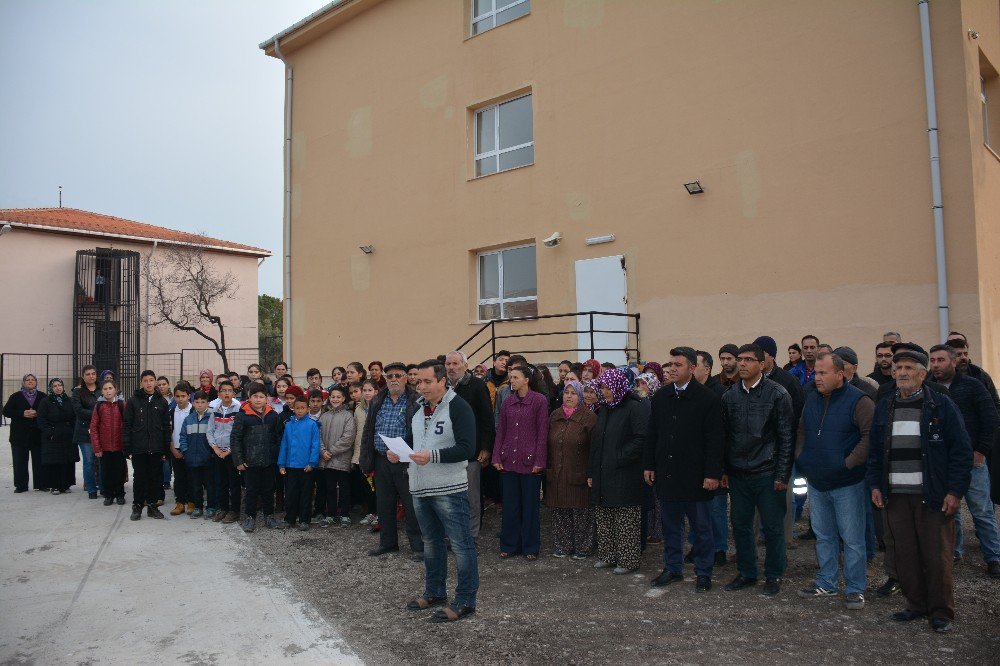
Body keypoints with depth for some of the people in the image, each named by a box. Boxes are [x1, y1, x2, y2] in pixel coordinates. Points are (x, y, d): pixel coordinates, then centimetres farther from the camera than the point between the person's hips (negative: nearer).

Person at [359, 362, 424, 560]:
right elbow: (368, 432, 14)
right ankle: (388, 542, 29)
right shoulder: (377, 402, 12)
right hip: (381, 461, 6)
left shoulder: (416, 402, -5)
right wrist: (366, 461, 8)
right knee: (384, 504, 14)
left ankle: (418, 547, 11)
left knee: (412, 505, 0)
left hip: (406, 463, -5)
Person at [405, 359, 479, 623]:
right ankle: (434, 592, 34)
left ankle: (465, 601, 9)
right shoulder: (417, 408, 12)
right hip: (420, 489, 8)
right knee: (431, 542, 20)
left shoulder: (458, 407, -12)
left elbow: (467, 448, -19)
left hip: (449, 489, -8)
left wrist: (432, 456, -26)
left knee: (461, 544, -1)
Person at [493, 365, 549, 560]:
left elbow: (542, 432, -7)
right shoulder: (508, 401, 7)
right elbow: (501, 431, 9)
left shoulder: (539, 401, -6)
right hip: (508, 460, 4)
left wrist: (539, 461, -11)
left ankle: (530, 547, 18)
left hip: (530, 461, -4)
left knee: (530, 505, 5)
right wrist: (497, 457, 3)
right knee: (510, 505, 10)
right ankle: (509, 545, 22)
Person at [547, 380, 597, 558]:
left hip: (578, 475, -5)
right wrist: (548, 468, 11)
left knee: (581, 512, 2)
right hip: (556, 475, 5)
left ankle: (582, 547, 15)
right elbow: (548, 444, 16)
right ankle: (563, 546, 21)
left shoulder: (589, 417, -6)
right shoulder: (554, 415, 10)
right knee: (560, 512, 9)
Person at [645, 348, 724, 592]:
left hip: (696, 476, -4)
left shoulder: (708, 398, -8)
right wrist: (649, 465, 8)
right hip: (666, 473, 5)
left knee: (701, 527, 8)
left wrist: (713, 473, -14)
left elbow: (715, 440, -10)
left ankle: (703, 573, 21)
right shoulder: (661, 397, 7)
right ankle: (672, 568, 27)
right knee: (670, 525, 14)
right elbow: (651, 434, 12)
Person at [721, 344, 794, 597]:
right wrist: (723, 470, 7)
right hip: (738, 473, 4)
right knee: (740, 525, 11)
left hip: (767, 473, -4)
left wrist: (782, 474, -9)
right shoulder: (730, 396, 5)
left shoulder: (777, 394, -7)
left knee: (773, 527, 6)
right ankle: (746, 573, 25)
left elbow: (786, 436, -6)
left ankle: (774, 575, 22)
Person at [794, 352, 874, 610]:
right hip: (816, 482, 6)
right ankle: (826, 583, 28)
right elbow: (802, 432, 19)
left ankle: (855, 589, 15)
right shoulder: (812, 399, 9)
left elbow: (871, 436, -17)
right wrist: (800, 458, 7)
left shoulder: (859, 401, -12)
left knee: (852, 538, 2)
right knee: (823, 536, 16)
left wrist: (849, 463, -18)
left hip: (847, 484, -6)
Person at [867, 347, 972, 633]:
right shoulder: (884, 407, 10)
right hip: (896, 495, 4)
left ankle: (941, 611, 16)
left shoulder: (941, 405, -3)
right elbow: (875, 449, 14)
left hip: (933, 496, -4)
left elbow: (961, 449, -3)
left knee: (937, 556, 2)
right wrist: (875, 485, 6)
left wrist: (955, 491, -9)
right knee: (905, 555, 8)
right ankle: (916, 605, 23)